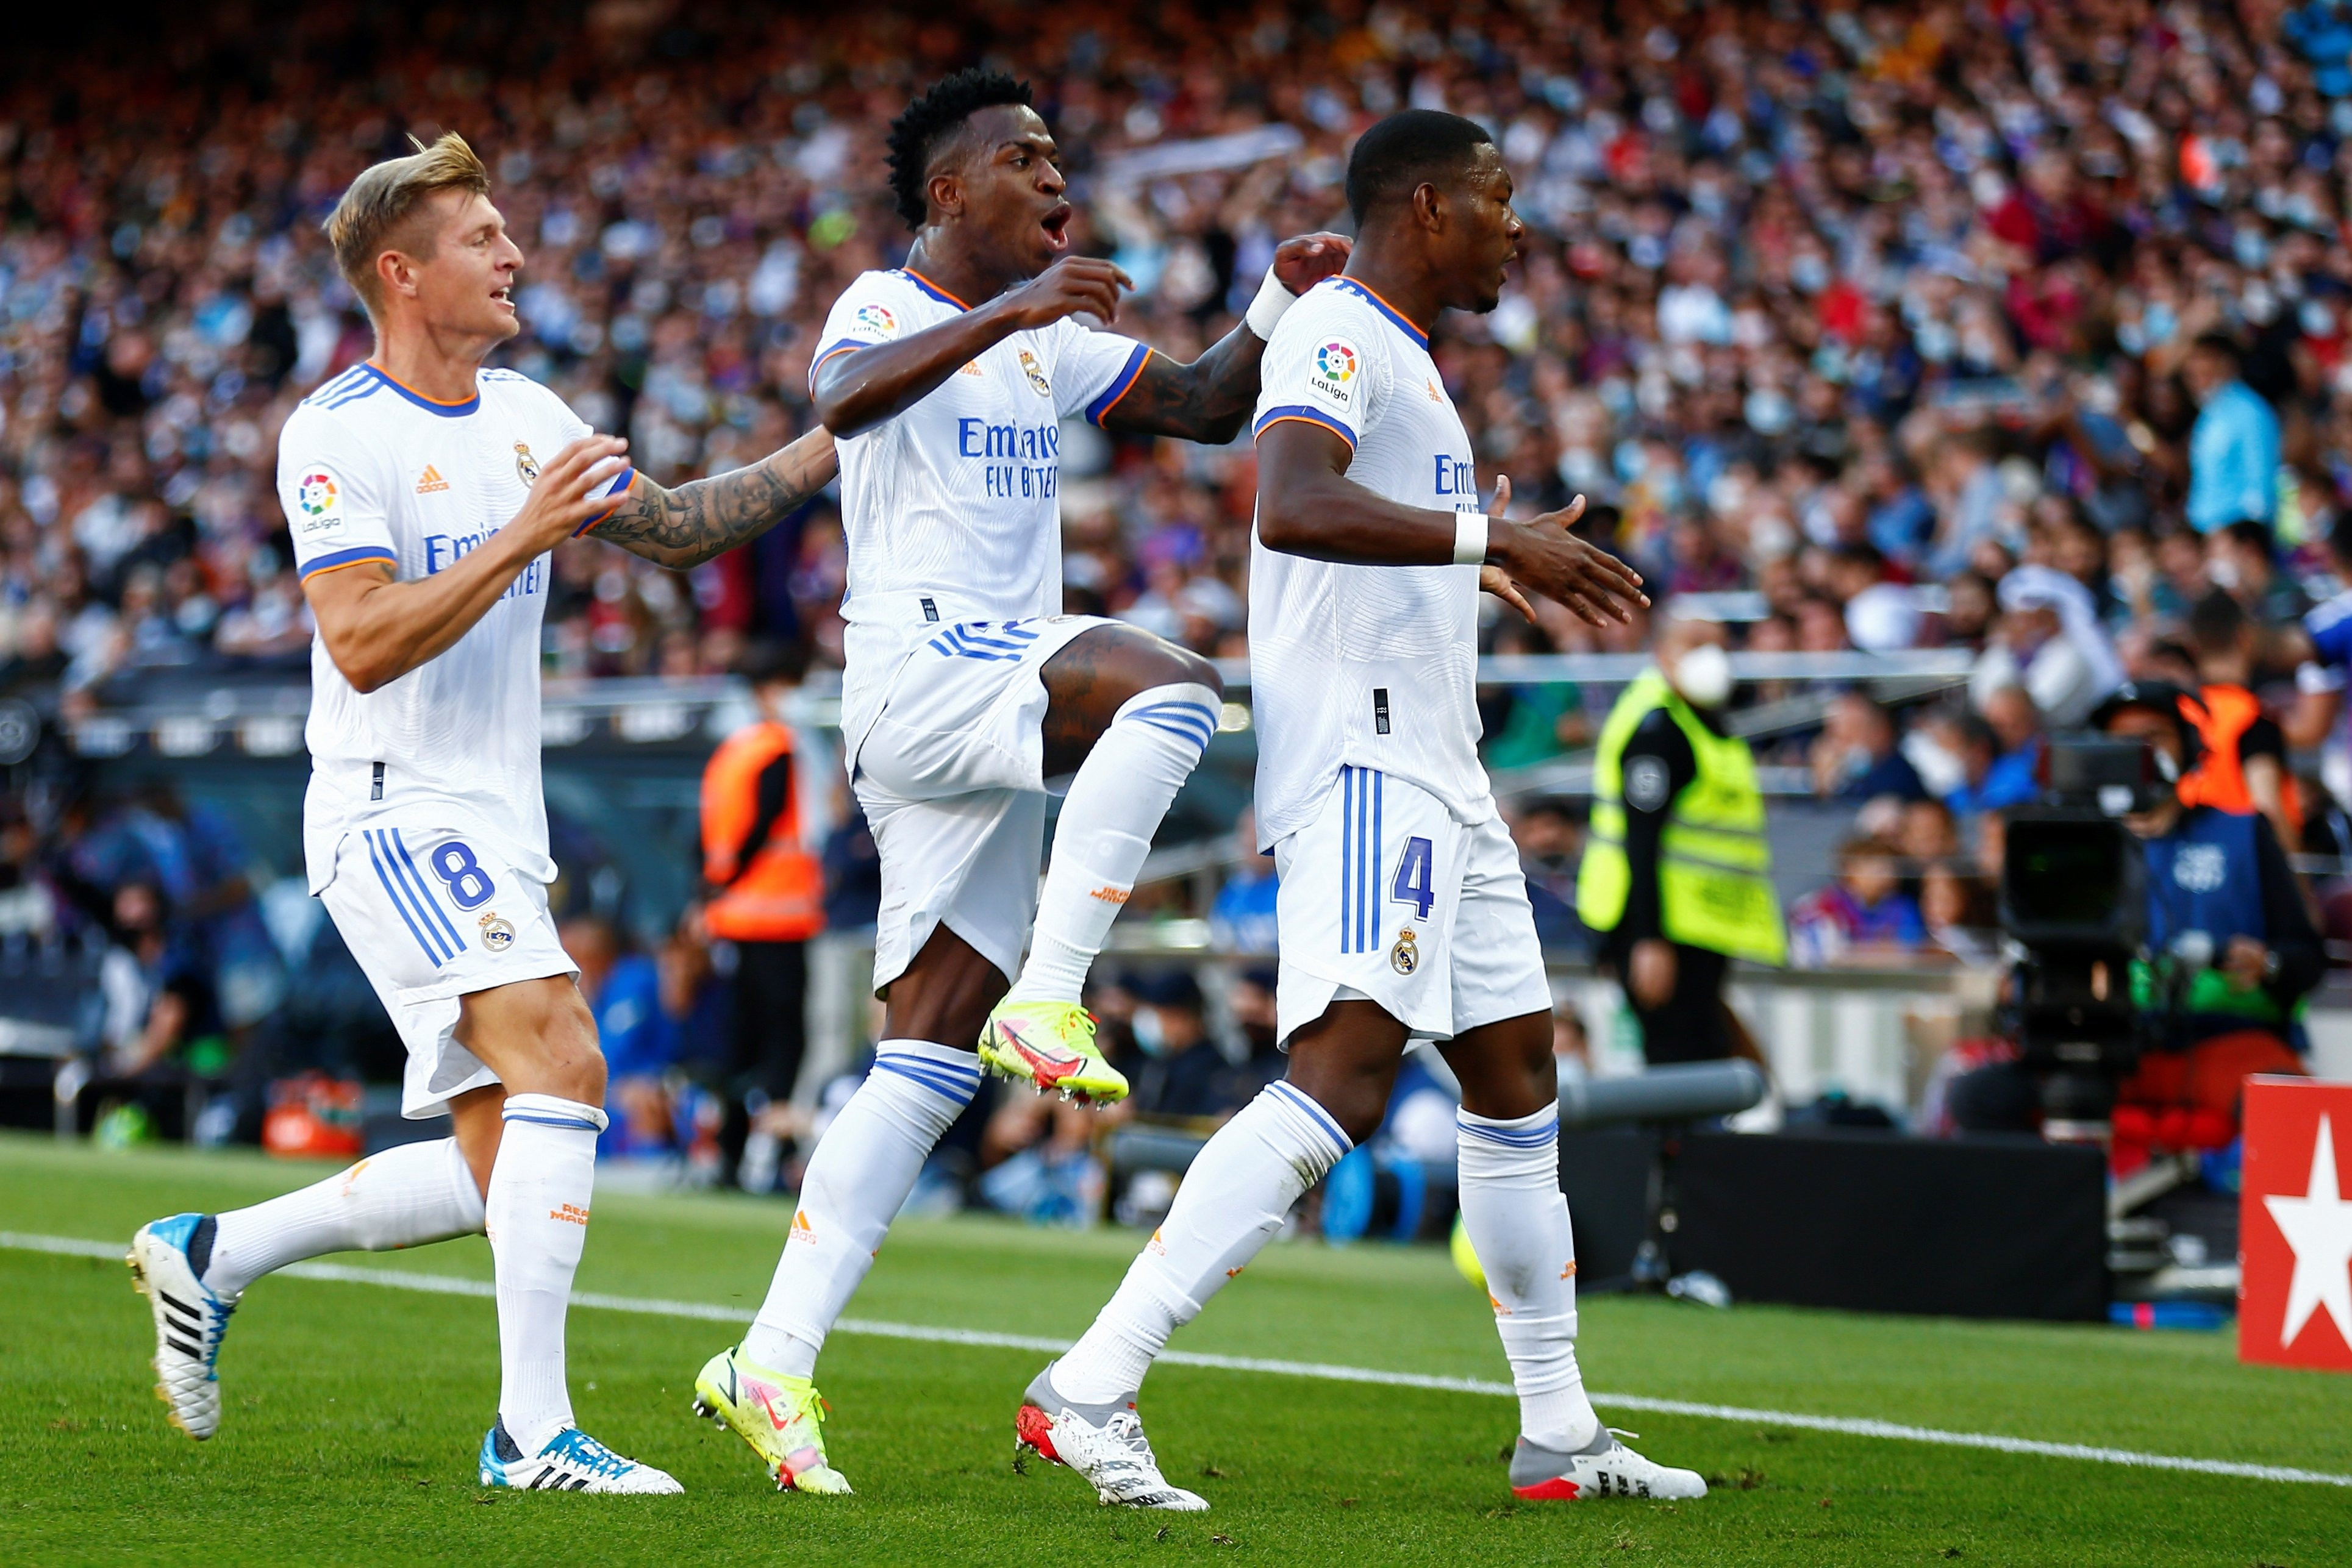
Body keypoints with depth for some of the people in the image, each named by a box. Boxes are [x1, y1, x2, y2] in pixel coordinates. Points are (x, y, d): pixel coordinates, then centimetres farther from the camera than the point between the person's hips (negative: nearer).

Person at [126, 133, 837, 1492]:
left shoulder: (527, 415, 12)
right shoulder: (338, 436, -11)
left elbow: (675, 526, 21)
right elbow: (363, 644, -20)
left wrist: (828, 448, 12)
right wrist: (523, 537, -24)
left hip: (497, 828, 9)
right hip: (397, 812, -9)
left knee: (499, 1167, 9)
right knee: (564, 1064, -24)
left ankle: (215, 1255, 24)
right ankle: (534, 1431, -23)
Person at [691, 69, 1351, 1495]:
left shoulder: (1049, 340, 21)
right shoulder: (888, 309, -4)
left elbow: (1204, 407, 24)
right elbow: (845, 399, -27)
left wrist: (1277, 309, 6)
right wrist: (1008, 310, -36)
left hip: (1006, 714, 8)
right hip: (918, 676, -8)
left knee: (926, 1067, 2)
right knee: (1174, 687, -31)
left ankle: (775, 1363, 2)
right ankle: (1044, 1000, -27)